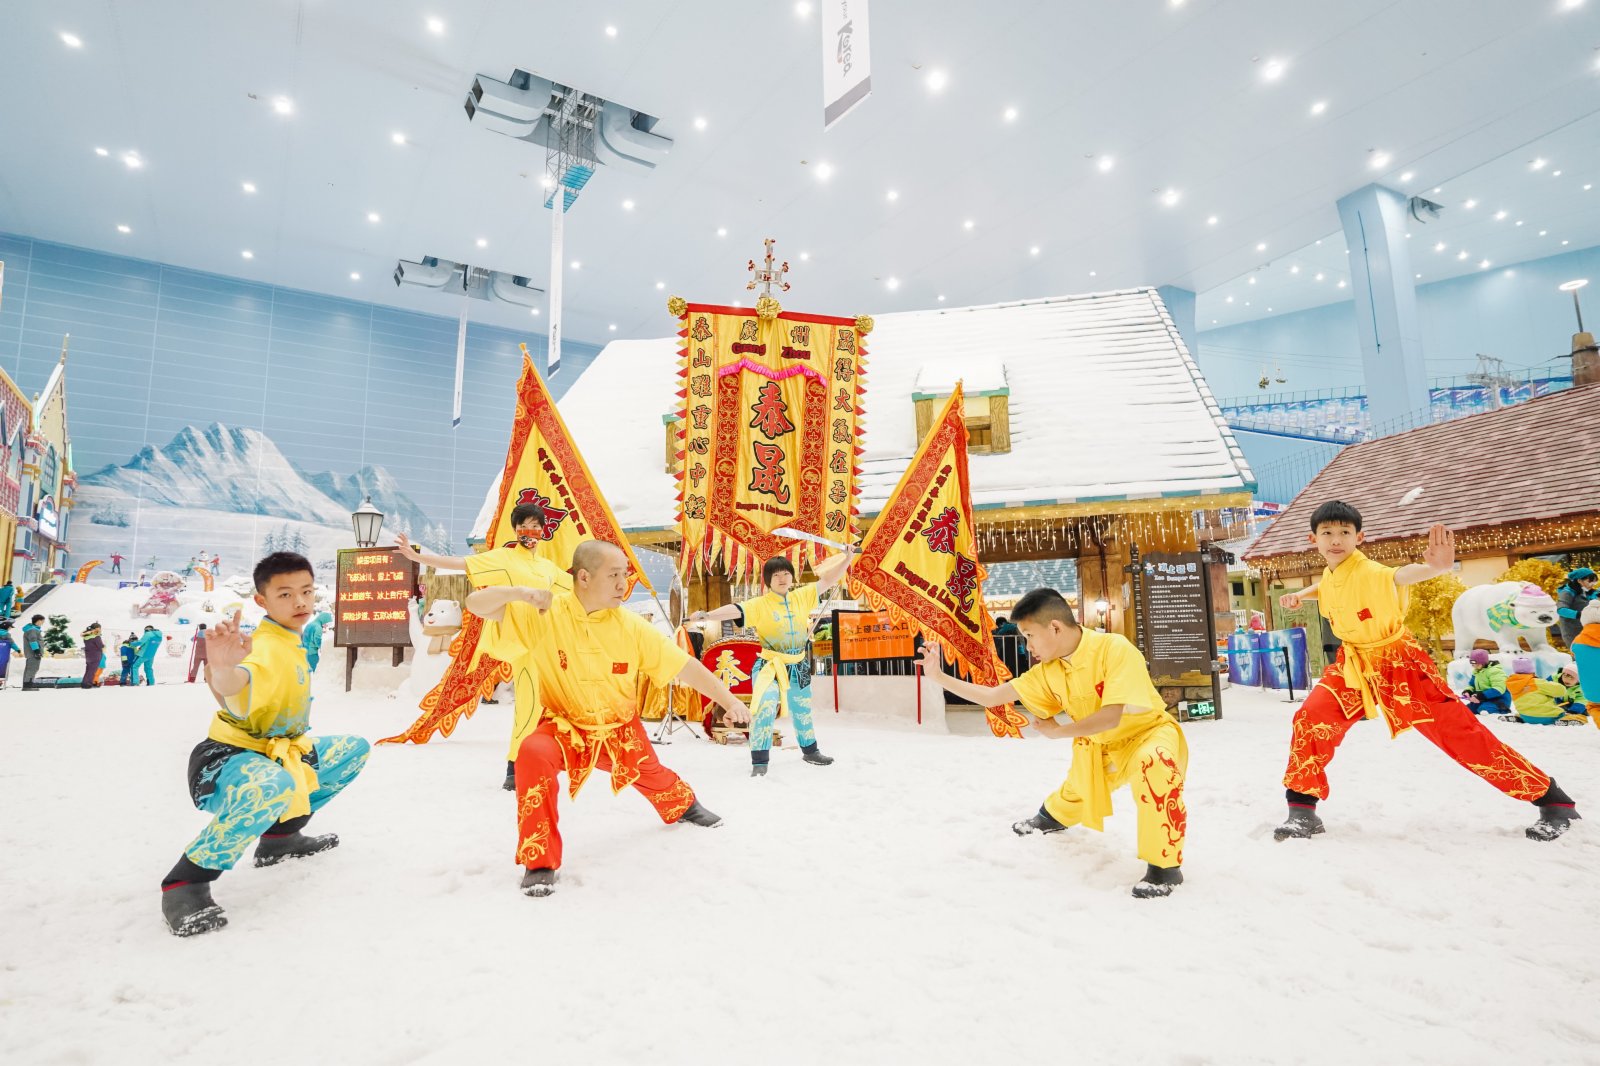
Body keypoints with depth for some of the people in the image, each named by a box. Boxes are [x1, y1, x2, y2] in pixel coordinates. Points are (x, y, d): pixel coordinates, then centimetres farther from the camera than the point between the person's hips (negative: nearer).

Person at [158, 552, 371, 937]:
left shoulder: (290, 641, 5)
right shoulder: (266, 648, -25)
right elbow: (246, 680, -51)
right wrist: (223, 669, -69)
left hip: (276, 752, 9)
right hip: (228, 760, -9)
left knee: (354, 749, 16)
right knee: (275, 786, -41)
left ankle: (280, 836, 22)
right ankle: (186, 880, -17)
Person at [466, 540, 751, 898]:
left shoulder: (631, 626, -16)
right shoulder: (545, 613, -20)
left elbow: (685, 667, -12)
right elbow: (476, 604, -22)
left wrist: (729, 701, -17)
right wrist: (520, 592, -41)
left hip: (618, 728, 2)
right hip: (563, 727, -2)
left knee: (651, 777, 16)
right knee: (534, 755, -32)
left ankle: (684, 806, 56)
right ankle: (540, 861, -13)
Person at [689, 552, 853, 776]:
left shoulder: (803, 596, -3)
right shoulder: (760, 605, -15)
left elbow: (827, 579, -1)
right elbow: (735, 610, -27)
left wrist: (847, 557, -8)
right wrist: (707, 615, -41)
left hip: (799, 666, 5)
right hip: (769, 665, -5)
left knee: (802, 711, 22)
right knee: (765, 708, -25)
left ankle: (810, 751, 46)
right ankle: (759, 761, -13)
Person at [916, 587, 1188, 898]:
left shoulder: (1114, 648, -31)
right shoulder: (1047, 672, -10)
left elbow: (1110, 717, -35)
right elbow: (992, 696, -8)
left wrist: (1057, 732, -22)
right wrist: (938, 676, -15)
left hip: (1151, 732, -6)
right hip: (1102, 748, 6)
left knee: (1153, 763, -37)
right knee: (1074, 794, 16)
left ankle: (1165, 865, -22)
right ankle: (1053, 816, 54)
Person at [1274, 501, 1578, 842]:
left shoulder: (1370, 572, -26)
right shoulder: (1329, 575, -3)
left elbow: (1402, 575, -51)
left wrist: (1436, 567, -72)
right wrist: (1300, 595, 8)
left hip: (1398, 663, -6)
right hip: (1353, 666, 6)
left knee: (1458, 731, -2)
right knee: (1310, 720, -10)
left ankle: (1553, 801, 20)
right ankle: (1302, 808, 2)